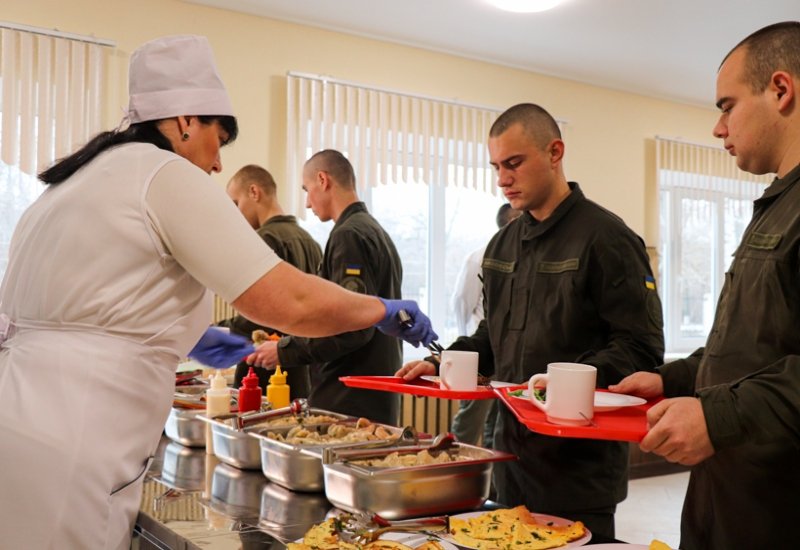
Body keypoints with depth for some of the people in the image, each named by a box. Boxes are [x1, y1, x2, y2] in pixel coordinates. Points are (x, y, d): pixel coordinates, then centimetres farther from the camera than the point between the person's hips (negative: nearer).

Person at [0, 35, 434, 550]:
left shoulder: (86, 176, 16)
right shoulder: (167, 174, -10)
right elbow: (291, 303, -16)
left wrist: (185, 336, 26)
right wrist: (386, 309, 1)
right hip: (62, 449, -9)